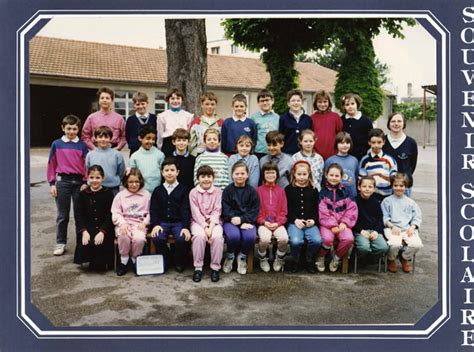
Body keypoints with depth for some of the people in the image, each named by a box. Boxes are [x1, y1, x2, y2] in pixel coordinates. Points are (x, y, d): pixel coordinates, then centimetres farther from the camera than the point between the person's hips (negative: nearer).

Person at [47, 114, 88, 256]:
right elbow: (51, 164, 5)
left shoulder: (82, 145, 2)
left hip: (79, 182, 0)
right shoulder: (56, 144, 3)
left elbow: (86, 165, 3)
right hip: (63, 181, 0)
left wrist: (85, 183, -3)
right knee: (62, 215, 7)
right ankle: (60, 243, 15)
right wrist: (52, 184, 1)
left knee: (79, 213, 7)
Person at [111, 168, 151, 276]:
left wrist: (144, 223, -11)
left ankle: (135, 259, -1)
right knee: (123, 236, -34)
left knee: (139, 238, -32)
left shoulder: (146, 195, 8)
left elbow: (149, 213, 6)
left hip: (139, 224, 0)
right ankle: (124, 260, -7)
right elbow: (115, 213, 2)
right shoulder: (120, 195, 8)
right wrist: (122, 223, -15)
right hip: (124, 223, 0)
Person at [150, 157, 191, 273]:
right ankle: (165, 260, 0)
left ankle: (179, 262, 0)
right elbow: (153, 209, 6)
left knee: (182, 238, -30)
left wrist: (185, 227, -16)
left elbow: (186, 210, -2)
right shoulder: (158, 190, 12)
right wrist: (155, 224, -12)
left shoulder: (183, 190, 7)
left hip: (178, 222, -1)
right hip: (162, 222, 2)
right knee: (157, 238, -28)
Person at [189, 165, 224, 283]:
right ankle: (198, 267, -17)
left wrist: (211, 227, -17)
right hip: (198, 221, 0)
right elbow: (196, 213, -4)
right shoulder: (193, 192, 3)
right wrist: (205, 227, -16)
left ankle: (215, 267, -15)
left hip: (214, 222, 1)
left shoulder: (218, 192, 4)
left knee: (217, 236, -30)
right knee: (199, 236, -32)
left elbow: (217, 211, -3)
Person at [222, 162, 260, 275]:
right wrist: (233, 218, -20)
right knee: (234, 236, -32)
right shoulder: (227, 190, 5)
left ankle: (242, 257, 2)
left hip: (247, 221, 1)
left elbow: (255, 210, -1)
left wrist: (242, 219, -14)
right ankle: (229, 256, 1)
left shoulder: (252, 191, 6)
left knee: (250, 236, -30)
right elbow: (226, 209, -2)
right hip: (231, 220, -1)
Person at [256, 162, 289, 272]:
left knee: (284, 238, -28)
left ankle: (279, 260, 2)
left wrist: (278, 223, -7)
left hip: (278, 223, 1)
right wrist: (264, 222, -9)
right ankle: (263, 259, 1)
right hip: (263, 223, -1)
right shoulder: (259, 190, 8)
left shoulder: (281, 191, 12)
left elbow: (283, 210, 9)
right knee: (265, 239, -32)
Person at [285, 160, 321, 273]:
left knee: (317, 240, -25)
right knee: (296, 241, -30)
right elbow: (287, 209, 3)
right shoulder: (289, 189, 7)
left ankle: (309, 260, 4)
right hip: (294, 222, -2)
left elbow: (316, 209, 12)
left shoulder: (313, 190, 13)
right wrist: (295, 220, -10)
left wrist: (313, 220, -6)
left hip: (310, 222, 2)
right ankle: (295, 260, 2)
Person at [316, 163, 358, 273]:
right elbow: (322, 211, -6)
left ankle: (336, 258, 1)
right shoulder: (323, 191, 3)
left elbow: (351, 208, 6)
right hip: (327, 223, -2)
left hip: (341, 223, 3)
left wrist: (344, 222, -9)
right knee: (328, 238, -32)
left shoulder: (345, 191, 12)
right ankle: (320, 258, 0)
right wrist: (332, 225, -16)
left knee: (349, 238, -27)